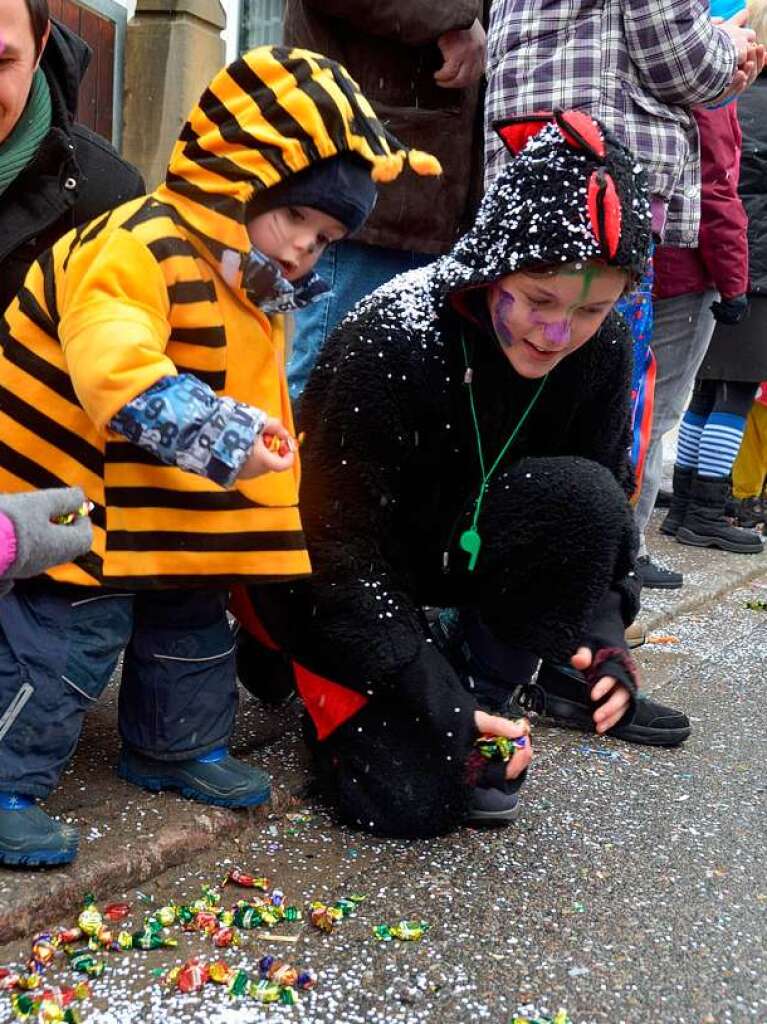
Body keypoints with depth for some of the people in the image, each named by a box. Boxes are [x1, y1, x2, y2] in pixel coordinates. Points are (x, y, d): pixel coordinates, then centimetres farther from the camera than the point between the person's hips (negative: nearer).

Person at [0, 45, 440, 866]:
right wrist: (221, 439, -42)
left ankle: (178, 747, 38)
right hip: (78, 506, -9)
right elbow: (112, 369, -39)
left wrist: (260, 458, 18)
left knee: (192, 624, 19)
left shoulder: (259, 294, 8)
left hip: (180, 518, 9)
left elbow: (252, 403, 19)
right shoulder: (138, 248, -24)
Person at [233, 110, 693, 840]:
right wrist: (436, 702, -29)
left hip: (454, 548, 5)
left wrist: (601, 637, -22)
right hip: (321, 569, -4)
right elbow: (341, 547, -25)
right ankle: (331, 680, 12)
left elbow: (607, 514, -4)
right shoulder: (389, 340, -29)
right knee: (411, 798, -18)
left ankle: (490, 701, -8)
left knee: (582, 498, -27)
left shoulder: (601, 351, -15)